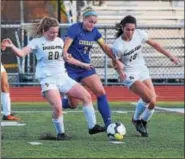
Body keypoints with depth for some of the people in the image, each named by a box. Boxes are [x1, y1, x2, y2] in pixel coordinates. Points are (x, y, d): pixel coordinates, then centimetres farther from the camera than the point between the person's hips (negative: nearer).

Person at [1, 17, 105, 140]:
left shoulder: (59, 41, 10)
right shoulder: (37, 42, -5)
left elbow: (67, 58, 24)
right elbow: (22, 53, -20)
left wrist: (83, 65, 27)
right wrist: (11, 46, -38)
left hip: (63, 77, 6)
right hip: (48, 79, -6)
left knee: (86, 96, -3)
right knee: (57, 107, -24)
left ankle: (92, 126, 8)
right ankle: (60, 133, -2)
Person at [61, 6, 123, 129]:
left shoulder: (94, 32, 4)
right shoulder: (75, 29, -15)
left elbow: (106, 48, 12)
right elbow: (64, 50, -20)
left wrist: (117, 62, 7)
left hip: (86, 68, 6)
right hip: (71, 68, -6)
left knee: (101, 93, -9)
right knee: (72, 104, -6)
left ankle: (108, 124, -7)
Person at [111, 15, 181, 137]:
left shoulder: (140, 34, -11)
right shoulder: (118, 46, -23)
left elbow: (154, 44, 5)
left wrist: (170, 55, 7)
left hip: (142, 70, 5)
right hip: (129, 74, -5)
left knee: (152, 102, -6)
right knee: (148, 97, -24)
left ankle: (143, 123, 21)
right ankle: (136, 119, 4)